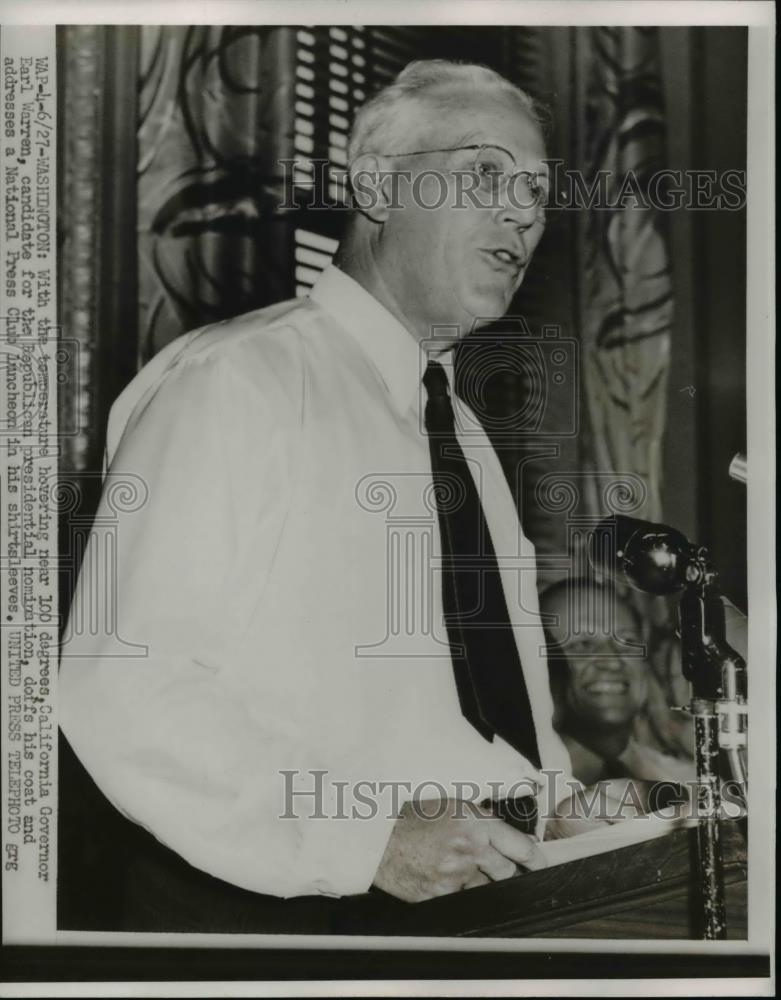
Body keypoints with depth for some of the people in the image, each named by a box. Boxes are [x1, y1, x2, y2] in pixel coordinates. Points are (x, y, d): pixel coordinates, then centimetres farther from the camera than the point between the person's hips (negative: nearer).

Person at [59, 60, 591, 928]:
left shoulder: (462, 429, 16)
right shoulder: (234, 382, -11)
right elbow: (120, 688, -18)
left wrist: (568, 798, 3)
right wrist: (365, 840, -24)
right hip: (311, 901, -5)